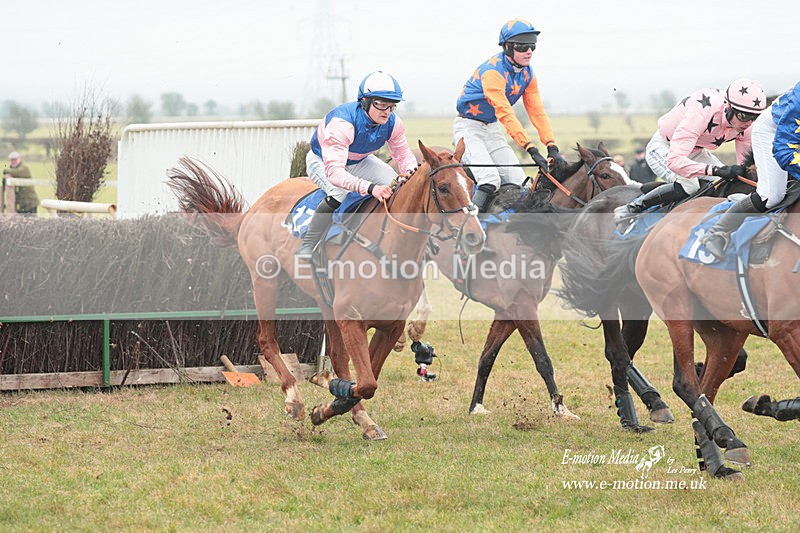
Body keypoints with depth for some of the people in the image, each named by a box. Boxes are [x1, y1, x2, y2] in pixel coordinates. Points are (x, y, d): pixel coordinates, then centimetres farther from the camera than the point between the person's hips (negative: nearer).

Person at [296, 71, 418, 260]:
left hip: (360, 161, 6)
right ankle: (307, 246, -24)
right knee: (339, 193, -36)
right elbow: (334, 172, -49)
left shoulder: (393, 123, -22)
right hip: (322, 161, -6)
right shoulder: (341, 123, -42)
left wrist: (412, 172, -31)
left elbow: (404, 155, -5)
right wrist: (370, 187, -63)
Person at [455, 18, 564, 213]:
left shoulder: (527, 74, -1)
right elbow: (505, 114, -33)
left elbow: (537, 112, -3)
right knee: (490, 180, -25)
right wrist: (531, 149, -39)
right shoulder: (493, 71, -27)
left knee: (517, 182, -1)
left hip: (492, 128, 8)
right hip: (468, 126, -8)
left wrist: (552, 147, -16)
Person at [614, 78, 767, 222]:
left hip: (695, 151, 8)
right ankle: (631, 208, -17)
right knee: (688, 187, -31)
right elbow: (674, 160, -49)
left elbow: (745, 162, -12)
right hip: (664, 147, -8)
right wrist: (717, 170, -57)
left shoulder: (744, 123, -20)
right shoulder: (702, 112, -42)